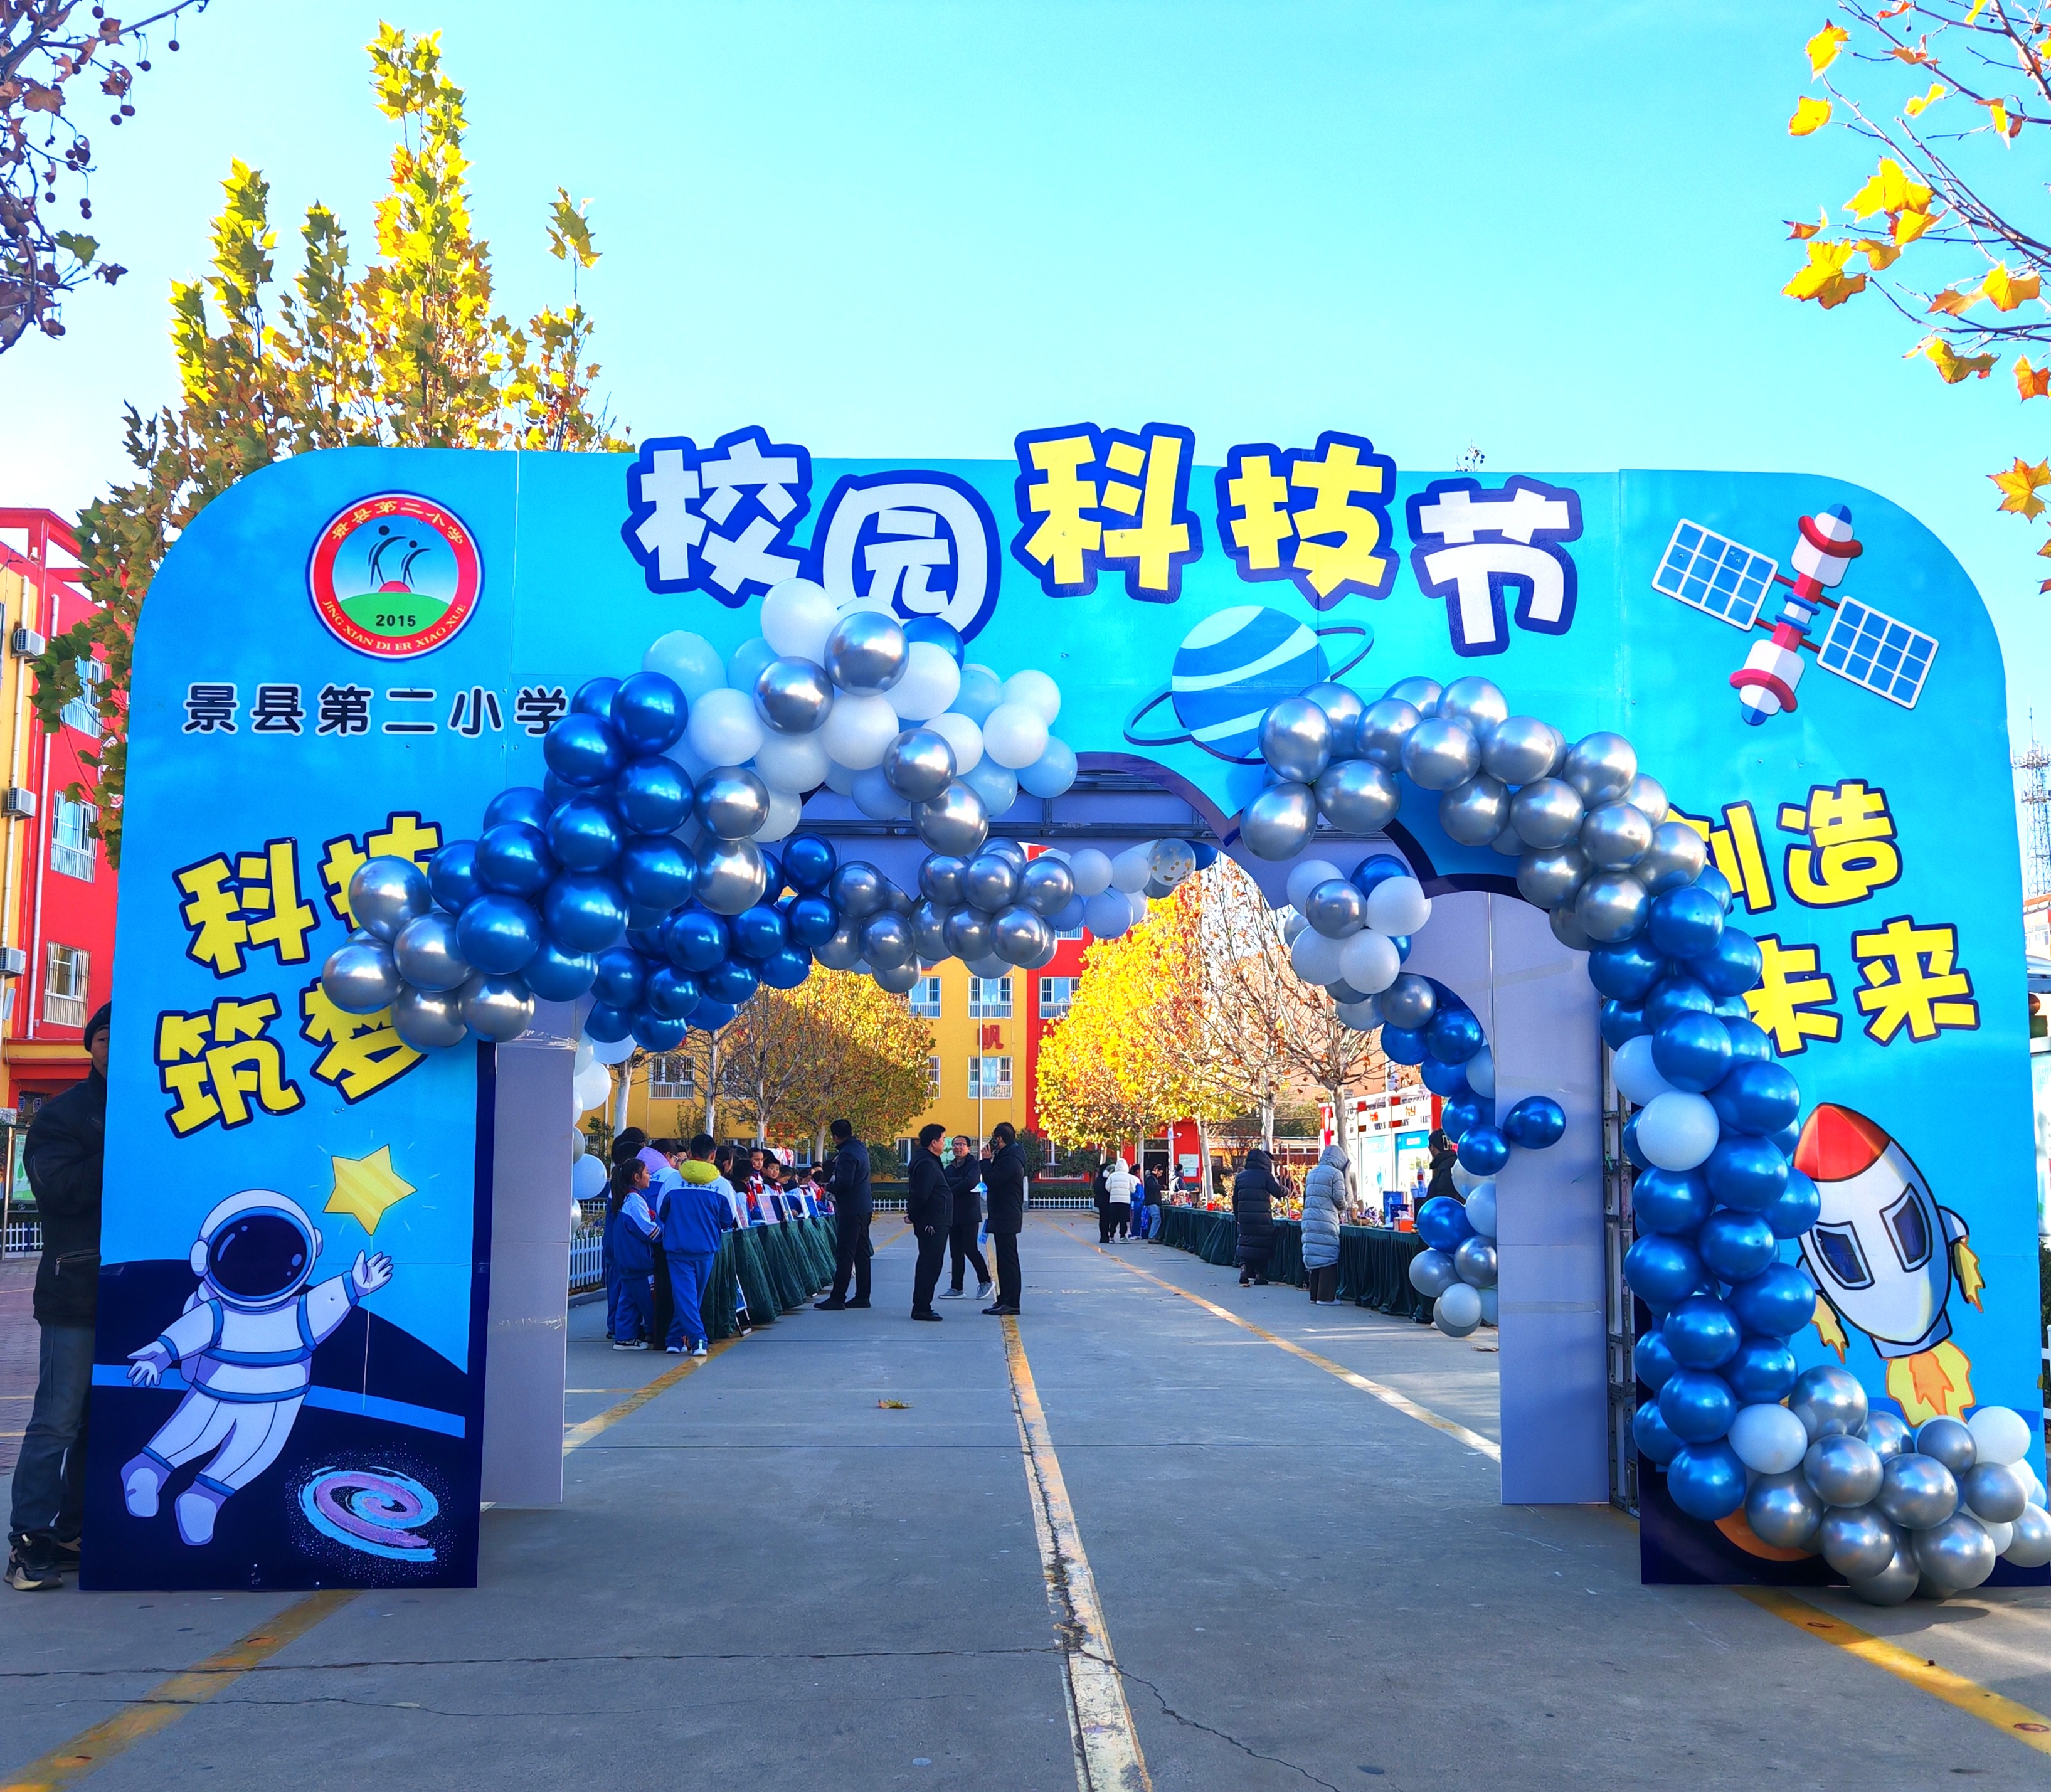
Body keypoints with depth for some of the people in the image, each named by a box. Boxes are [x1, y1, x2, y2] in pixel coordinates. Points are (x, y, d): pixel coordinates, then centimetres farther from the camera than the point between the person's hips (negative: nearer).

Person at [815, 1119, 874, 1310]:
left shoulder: (847, 1154, -18)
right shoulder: (860, 1148, 11)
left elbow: (844, 1182, -25)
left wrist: (830, 1187, -7)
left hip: (850, 1210, -10)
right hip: (863, 1207, 10)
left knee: (844, 1255, -7)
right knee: (861, 1253, 12)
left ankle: (838, 1298, -5)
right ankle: (862, 1296, 16)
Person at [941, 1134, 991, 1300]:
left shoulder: (973, 1165, -3)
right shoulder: (950, 1168, 17)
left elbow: (970, 1183, -18)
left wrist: (951, 1191, -10)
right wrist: (960, 1182, -15)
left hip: (969, 1214, -6)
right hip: (953, 1214, 7)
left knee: (970, 1249, -9)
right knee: (956, 1252, 7)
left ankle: (985, 1281, 6)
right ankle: (957, 1288, 10)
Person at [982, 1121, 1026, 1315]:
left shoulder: (1010, 1161, -17)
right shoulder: (1007, 1157, 17)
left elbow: (991, 1181, -22)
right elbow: (995, 1181, 15)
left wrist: (987, 1161, -11)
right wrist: (990, 1161, 7)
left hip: (1006, 1218, -11)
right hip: (1003, 1218, 11)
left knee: (1008, 1259, -8)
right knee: (1005, 1260, 13)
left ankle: (1011, 1302, -7)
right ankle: (1005, 1299, 17)